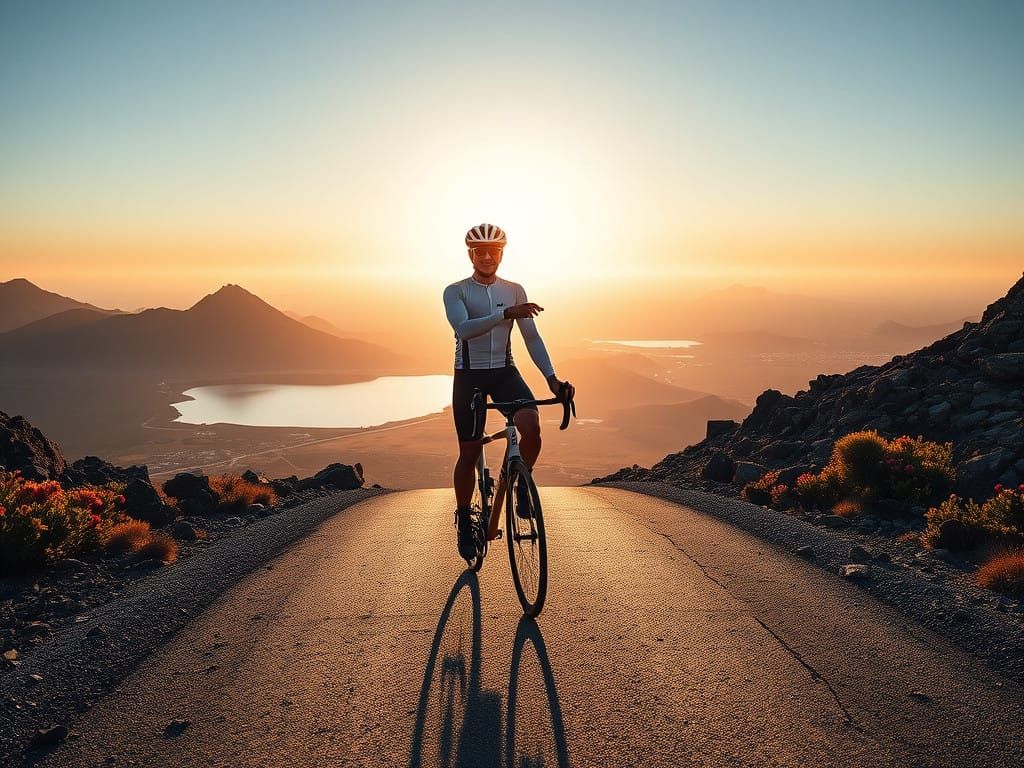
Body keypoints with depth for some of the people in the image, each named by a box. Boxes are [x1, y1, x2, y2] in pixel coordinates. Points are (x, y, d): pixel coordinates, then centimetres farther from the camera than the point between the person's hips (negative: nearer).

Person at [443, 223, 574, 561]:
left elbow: (531, 337, -1)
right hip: (468, 376, -2)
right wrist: (505, 314, -36)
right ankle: (464, 521, 22)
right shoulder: (455, 291, -4)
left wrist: (551, 378, -14)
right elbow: (463, 329, -23)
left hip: (505, 373, 2)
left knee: (532, 429, -25)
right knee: (469, 453, 1)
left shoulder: (515, 290, 4)